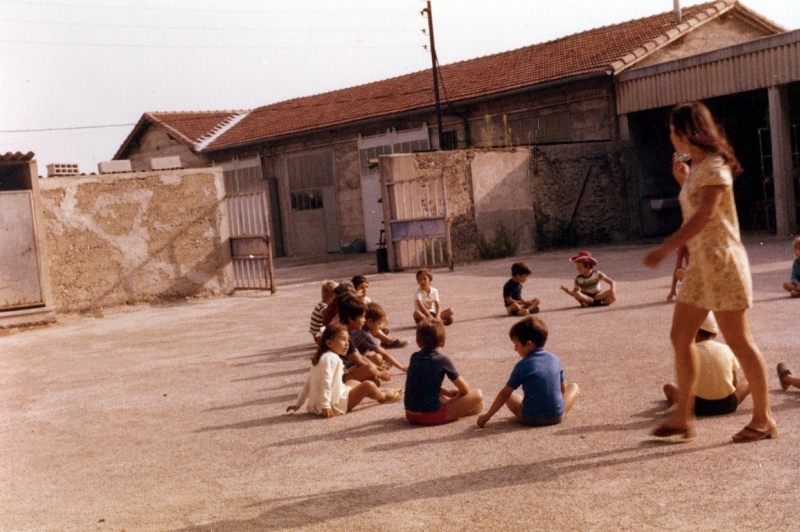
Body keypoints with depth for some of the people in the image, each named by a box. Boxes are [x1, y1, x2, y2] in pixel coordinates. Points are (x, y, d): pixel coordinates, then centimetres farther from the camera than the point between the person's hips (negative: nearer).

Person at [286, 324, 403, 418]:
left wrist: (298, 404, 15)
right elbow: (325, 383, -26)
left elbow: (308, 384, 14)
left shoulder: (320, 358, 13)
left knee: (353, 383, 25)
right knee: (368, 385, -5)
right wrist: (325, 405, -29)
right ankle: (384, 397, 21)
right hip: (335, 406, -10)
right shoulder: (331, 358, -17)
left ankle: (378, 393, 35)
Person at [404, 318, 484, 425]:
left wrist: (447, 392, 23)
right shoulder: (442, 360, -5)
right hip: (432, 416, -7)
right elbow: (464, 389, 0)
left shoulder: (414, 357, 9)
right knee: (477, 395, -2)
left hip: (411, 415, 7)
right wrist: (454, 393, 21)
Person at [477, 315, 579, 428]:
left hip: (531, 419, -2)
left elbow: (505, 394, -3)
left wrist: (487, 416, 5)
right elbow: (562, 388, 12)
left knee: (510, 395, 22)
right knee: (573, 386, 25)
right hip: (557, 416, 2)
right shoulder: (554, 359, 3)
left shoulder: (522, 366, -6)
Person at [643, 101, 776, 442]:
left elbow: (704, 215, -22)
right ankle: (682, 416, 13)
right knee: (680, 337, 8)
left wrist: (665, 249, -24)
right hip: (700, 264, 10)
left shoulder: (713, 165, -13)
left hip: (721, 261, -10)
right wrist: (683, 181, 15)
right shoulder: (696, 166, 15)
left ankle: (763, 420, 8)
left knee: (738, 341, -3)